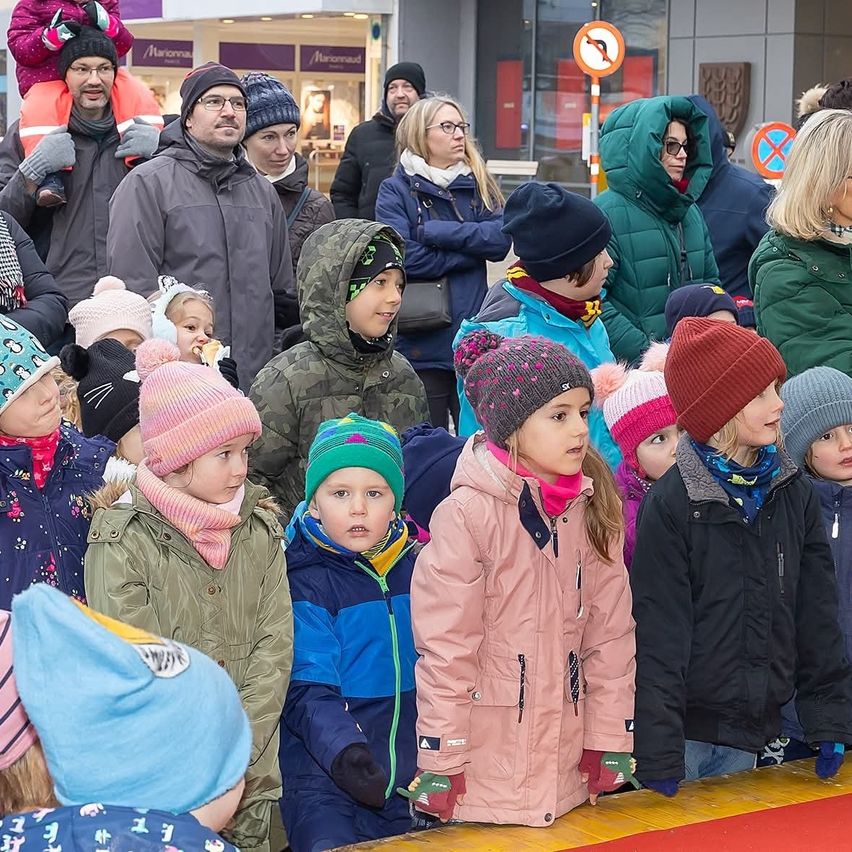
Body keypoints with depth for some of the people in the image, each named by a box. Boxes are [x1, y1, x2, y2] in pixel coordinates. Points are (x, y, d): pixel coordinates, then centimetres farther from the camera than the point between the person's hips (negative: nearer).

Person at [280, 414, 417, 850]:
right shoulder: (305, 584, -8)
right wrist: (345, 753, -31)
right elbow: (307, 691, -16)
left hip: (411, 777, 5)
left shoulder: (414, 570, 8)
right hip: (323, 777, -5)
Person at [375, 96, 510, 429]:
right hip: (423, 346, -4)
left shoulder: (477, 184, 11)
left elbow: (501, 239, -5)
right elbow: (408, 257, -16)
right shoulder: (396, 191, -1)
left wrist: (437, 232, -13)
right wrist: (472, 248, -7)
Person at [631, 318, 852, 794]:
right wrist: (658, 759, -15)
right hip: (687, 726, -5)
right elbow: (658, 636, -13)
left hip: (752, 727, 5)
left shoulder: (793, 494, 5)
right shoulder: (672, 504, -11)